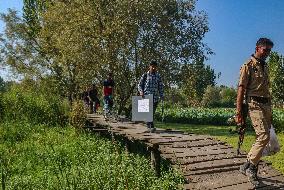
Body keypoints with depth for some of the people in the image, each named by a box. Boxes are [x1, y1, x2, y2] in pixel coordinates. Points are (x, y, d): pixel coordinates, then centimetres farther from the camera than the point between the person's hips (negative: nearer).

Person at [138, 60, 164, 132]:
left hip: (155, 97, 3)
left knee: (152, 112, 5)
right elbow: (140, 84, 7)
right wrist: (141, 91, -10)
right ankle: (151, 126, -19)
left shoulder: (158, 76, 12)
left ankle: (148, 126, 18)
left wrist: (162, 96, 9)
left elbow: (160, 87, 16)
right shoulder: (145, 75, 5)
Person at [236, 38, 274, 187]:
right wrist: (239, 112, -15)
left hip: (267, 105, 8)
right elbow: (241, 89, -9)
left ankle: (251, 169, 17)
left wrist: (270, 109, 19)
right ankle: (249, 166, -4)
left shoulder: (265, 66, 19)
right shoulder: (248, 66, -3)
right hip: (255, 104, -8)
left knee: (262, 138, 7)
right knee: (264, 136, -17)